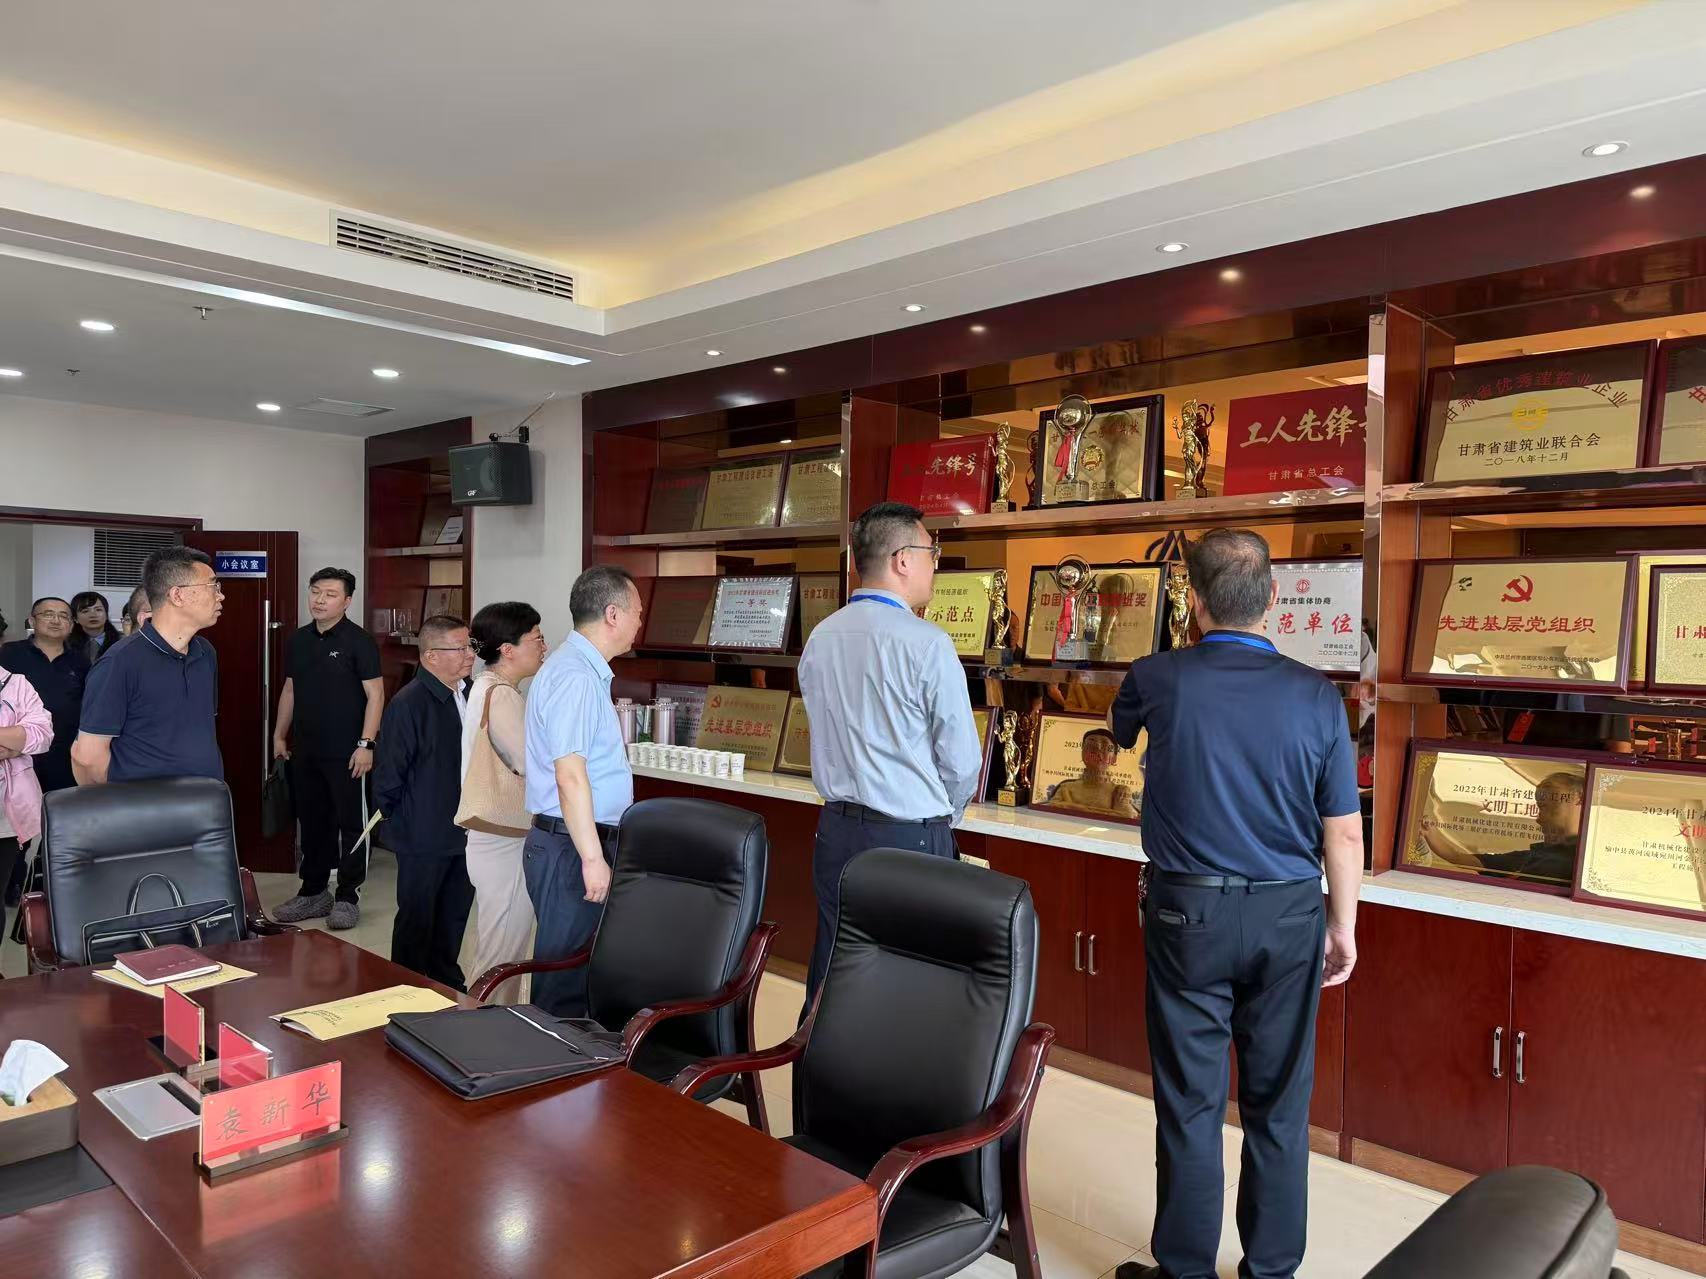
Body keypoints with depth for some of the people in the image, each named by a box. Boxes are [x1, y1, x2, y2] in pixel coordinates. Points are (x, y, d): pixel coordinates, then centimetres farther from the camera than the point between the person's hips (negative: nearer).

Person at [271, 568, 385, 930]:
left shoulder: (359, 641, -9)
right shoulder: (298, 641, 11)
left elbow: (375, 694, -11)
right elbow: (289, 690, 20)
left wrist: (366, 744, -16)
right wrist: (279, 735, 16)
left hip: (345, 754, -6)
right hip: (305, 752, 6)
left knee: (352, 823, 1)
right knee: (312, 822, 14)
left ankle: (348, 897, 11)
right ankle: (313, 893, 26)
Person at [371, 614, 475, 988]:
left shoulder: (467, 694, 4)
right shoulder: (408, 704, -19)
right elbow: (389, 775, -16)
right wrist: (401, 822, -6)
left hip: (464, 830, 7)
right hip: (424, 837, -7)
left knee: (454, 915, 20)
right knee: (417, 921, 9)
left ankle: (447, 983, 36)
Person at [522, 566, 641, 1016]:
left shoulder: (584, 670, 14)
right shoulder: (575, 676, -18)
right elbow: (570, 776, -24)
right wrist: (592, 858, -23)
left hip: (579, 843, 10)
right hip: (571, 848, -10)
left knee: (581, 972, 16)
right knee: (564, 982, -1)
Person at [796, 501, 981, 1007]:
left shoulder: (820, 638, 5)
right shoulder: (926, 643, -14)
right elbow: (962, 760, -9)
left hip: (837, 830, 6)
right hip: (910, 839, -6)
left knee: (831, 978, 14)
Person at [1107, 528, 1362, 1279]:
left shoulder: (1157, 679, -9)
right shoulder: (1316, 696, -7)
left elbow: (1120, 734, 16)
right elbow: (1344, 832, -3)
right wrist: (1342, 925, 11)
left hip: (1189, 910, -1)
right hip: (1288, 915, 2)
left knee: (1190, 1102, 9)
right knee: (1278, 1104, 14)